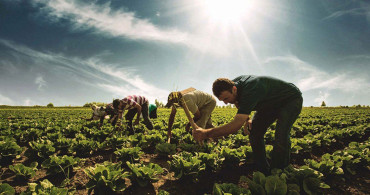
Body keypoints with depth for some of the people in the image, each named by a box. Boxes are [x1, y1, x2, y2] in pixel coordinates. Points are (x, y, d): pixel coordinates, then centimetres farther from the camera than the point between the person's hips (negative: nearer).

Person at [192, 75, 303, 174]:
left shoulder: (250, 91, -43)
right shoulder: (232, 84, -16)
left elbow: (236, 125, -49)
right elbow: (239, 104, 8)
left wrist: (206, 133, -53)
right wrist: (246, 119, -7)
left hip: (291, 99, -8)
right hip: (270, 103, 8)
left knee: (281, 136, -28)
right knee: (254, 133, -7)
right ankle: (264, 172, 4)